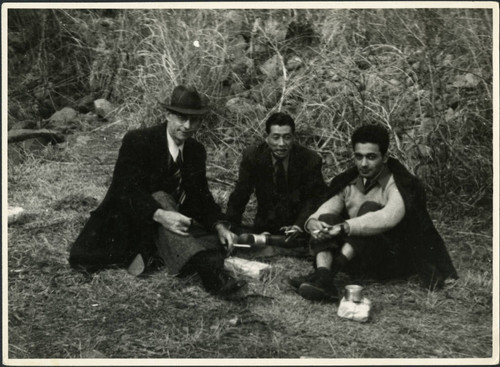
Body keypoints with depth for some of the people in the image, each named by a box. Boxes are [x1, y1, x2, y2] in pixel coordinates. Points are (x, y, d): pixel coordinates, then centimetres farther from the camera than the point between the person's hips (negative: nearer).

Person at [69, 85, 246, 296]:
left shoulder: (197, 151, 5)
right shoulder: (137, 141, -14)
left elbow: (202, 196, 6)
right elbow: (126, 189, -25)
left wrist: (219, 225, -14)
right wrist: (159, 215, -42)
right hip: (129, 221, -5)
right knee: (160, 198, -38)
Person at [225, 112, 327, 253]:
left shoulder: (310, 160, -10)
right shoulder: (252, 157, -7)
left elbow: (314, 198, -9)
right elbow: (239, 196, -3)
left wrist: (299, 225, -26)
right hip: (264, 227, 1)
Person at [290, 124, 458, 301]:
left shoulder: (400, 186, -12)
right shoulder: (348, 184, 8)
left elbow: (388, 217, -32)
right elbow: (327, 208, -3)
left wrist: (344, 227, -42)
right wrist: (313, 222, -28)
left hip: (395, 261, -5)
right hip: (359, 261, 5)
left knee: (370, 208, -28)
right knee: (326, 219, -18)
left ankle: (330, 270, -40)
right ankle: (323, 280, -42)